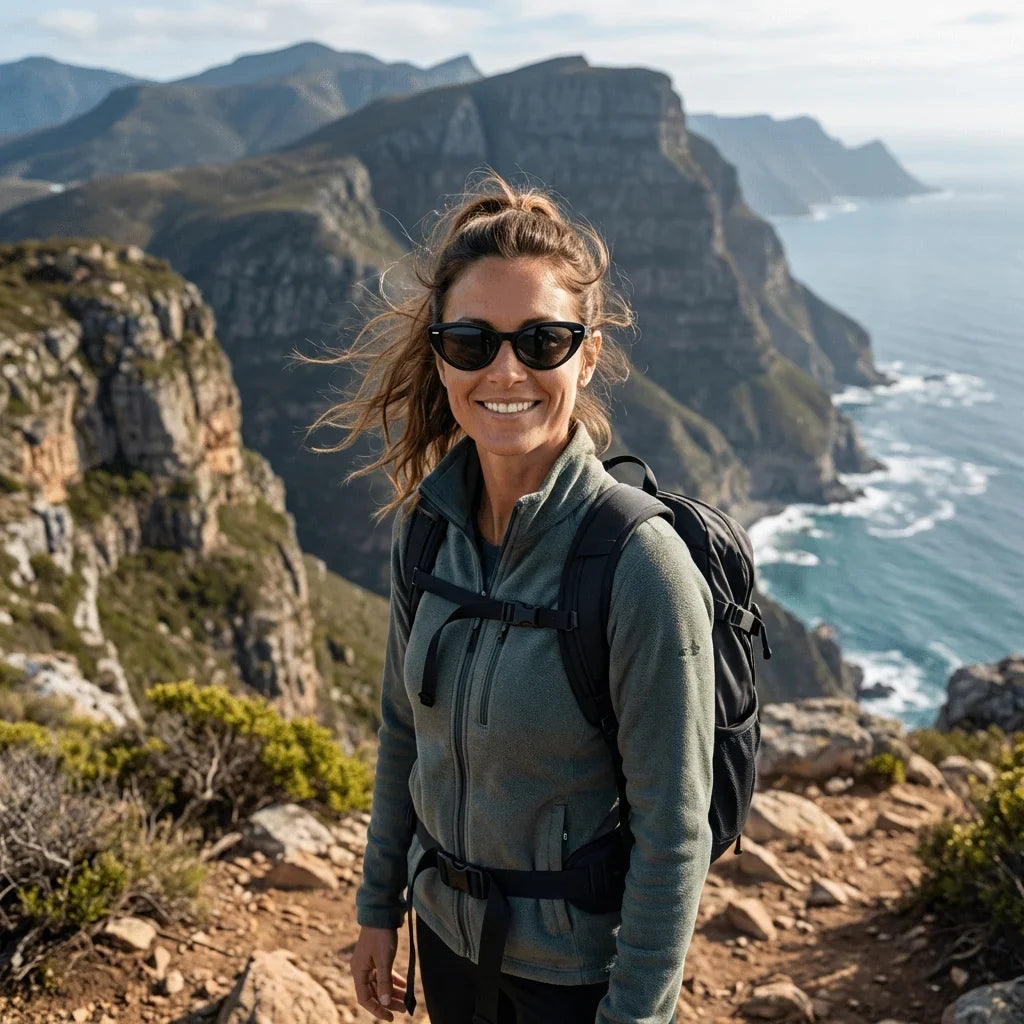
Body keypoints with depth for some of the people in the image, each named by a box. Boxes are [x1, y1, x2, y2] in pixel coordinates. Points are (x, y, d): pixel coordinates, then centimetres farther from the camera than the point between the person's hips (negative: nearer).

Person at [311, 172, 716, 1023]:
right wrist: (380, 905, 11)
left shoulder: (643, 566, -26)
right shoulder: (426, 525, -8)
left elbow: (672, 833, -19)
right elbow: (404, 726, 4)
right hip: (447, 927, 5)